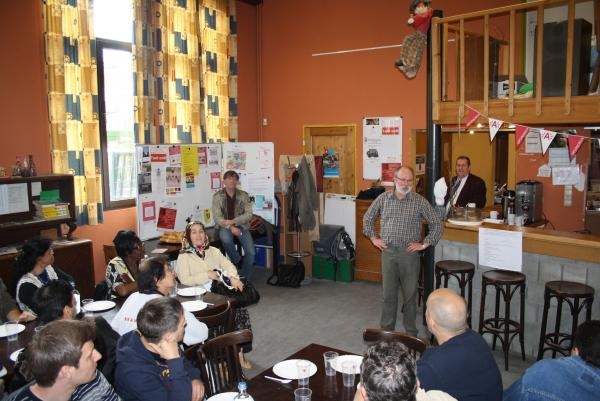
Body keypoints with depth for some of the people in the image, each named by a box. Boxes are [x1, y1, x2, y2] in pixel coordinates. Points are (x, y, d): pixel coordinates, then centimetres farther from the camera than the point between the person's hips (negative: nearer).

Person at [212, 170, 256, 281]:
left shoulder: (244, 195, 0)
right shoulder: (217, 196, -4)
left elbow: (249, 214, -6)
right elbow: (217, 218, -9)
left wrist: (233, 221, -20)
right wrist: (230, 228, -23)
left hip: (241, 225, 1)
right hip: (225, 227, -1)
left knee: (251, 252, -17)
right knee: (226, 238, -37)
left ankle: (245, 281, 4)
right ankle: (238, 261, -6)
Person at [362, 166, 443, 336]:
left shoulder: (420, 201, -5)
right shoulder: (383, 198, 2)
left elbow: (436, 224, 0)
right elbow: (367, 218, 15)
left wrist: (425, 244, -3)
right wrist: (373, 238, 9)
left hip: (410, 253, -1)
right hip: (388, 252, 2)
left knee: (410, 295, 8)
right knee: (388, 294, 10)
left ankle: (411, 333, 22)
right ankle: (387, 330, 23)